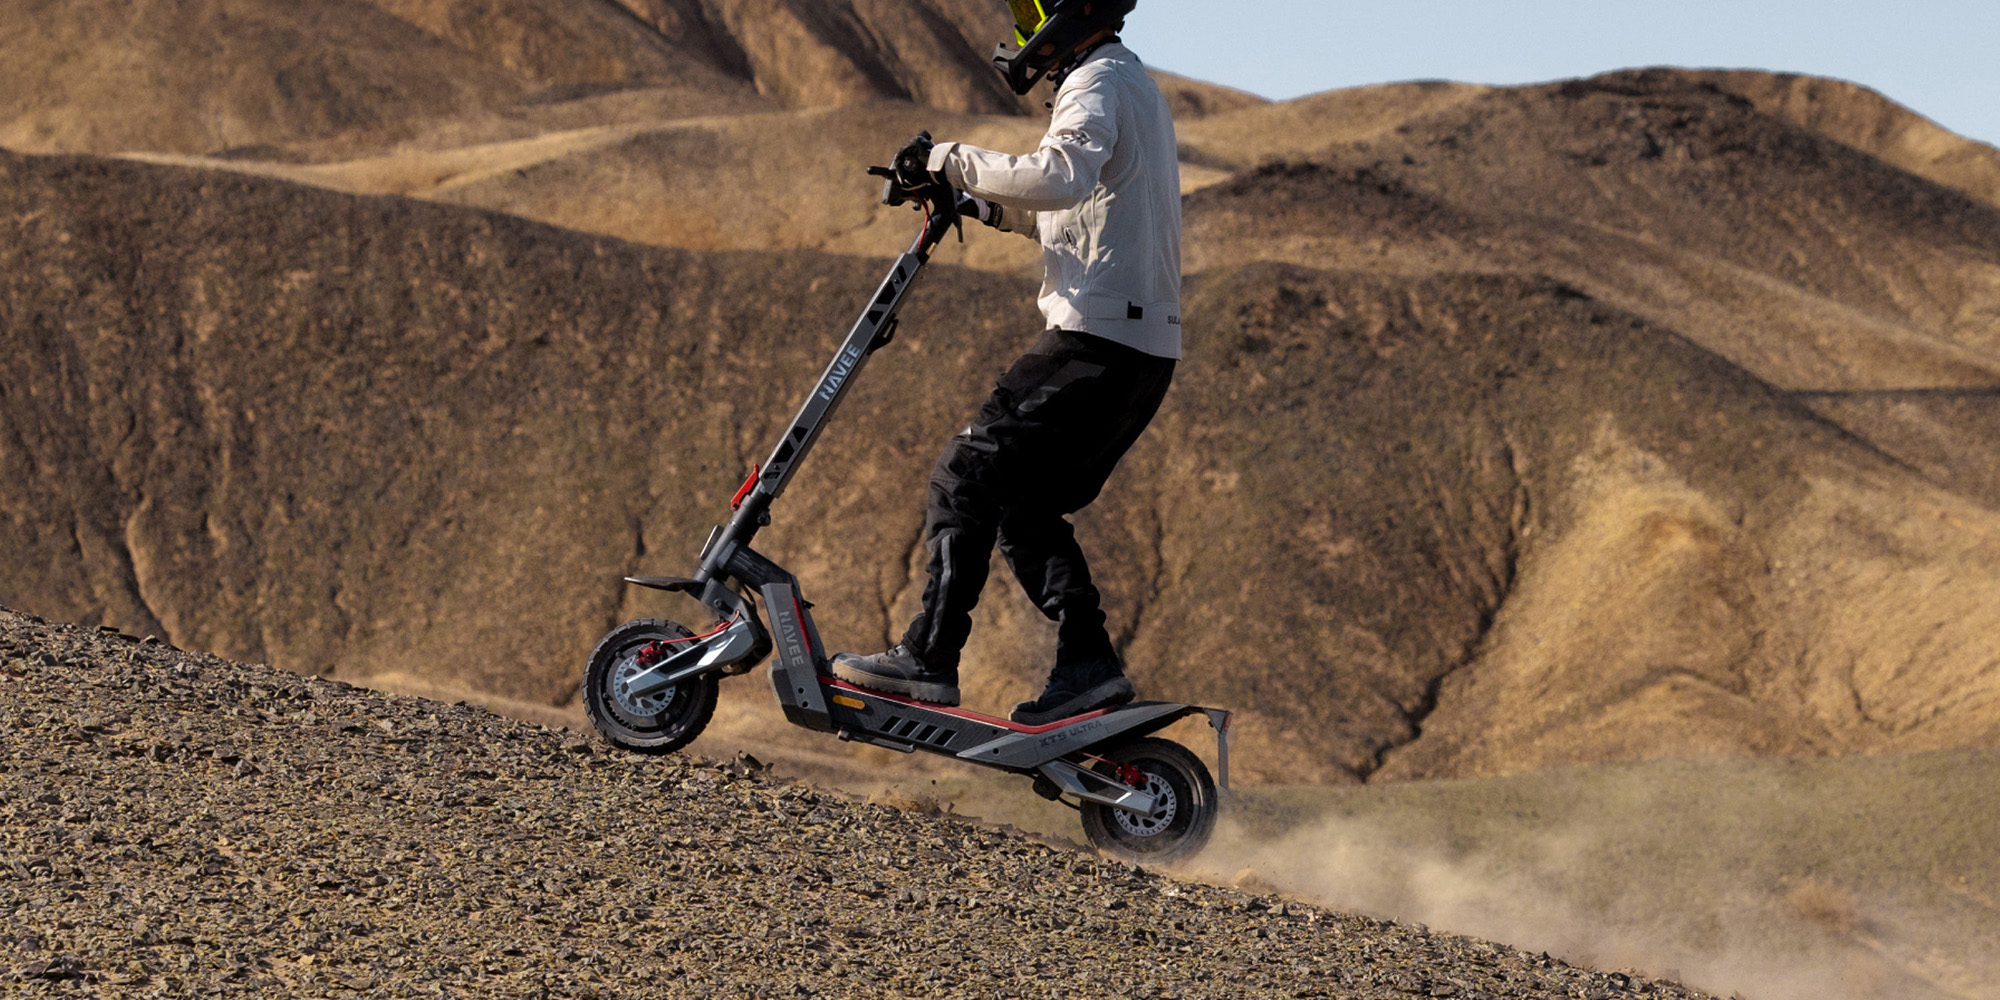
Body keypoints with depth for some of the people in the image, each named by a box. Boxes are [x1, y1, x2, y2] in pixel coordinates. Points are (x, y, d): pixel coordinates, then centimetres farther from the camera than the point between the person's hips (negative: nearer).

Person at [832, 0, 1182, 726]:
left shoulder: (1097, 84, -9)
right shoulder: (1133, 85, 24)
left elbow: (1063, 176, -31)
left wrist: (954, 161, -22)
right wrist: (983, 204, 21)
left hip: (1099, 338, -10)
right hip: (1146, 346, 10)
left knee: (971, 474, -10)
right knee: (1024, 502, 12)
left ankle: (929, 658, -15)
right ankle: (1087, 661, 6)